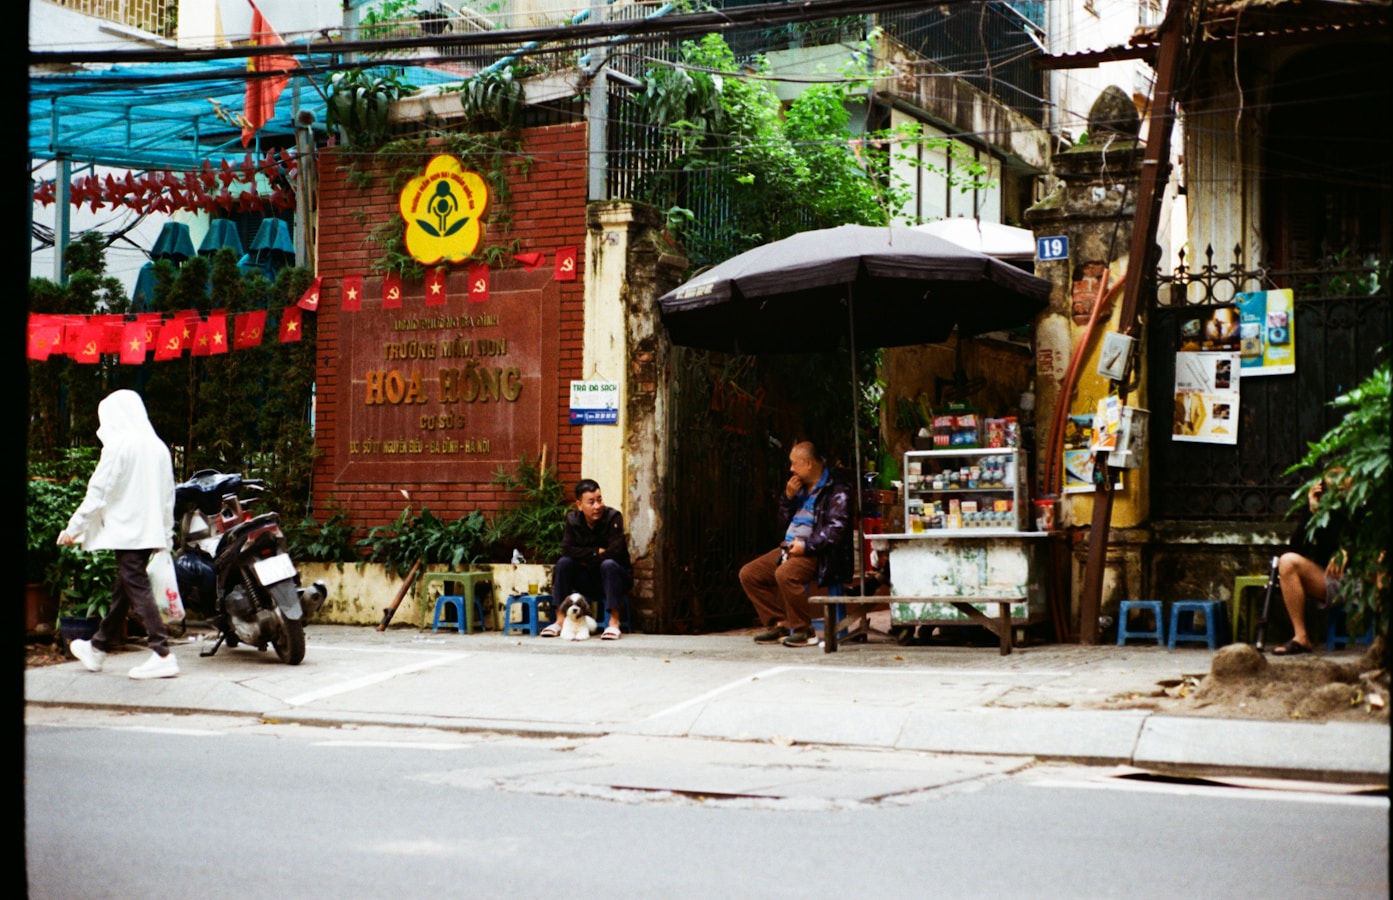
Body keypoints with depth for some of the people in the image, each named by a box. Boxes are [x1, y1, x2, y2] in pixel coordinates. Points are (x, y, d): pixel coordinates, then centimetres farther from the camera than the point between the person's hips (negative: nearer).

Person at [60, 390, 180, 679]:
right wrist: (165, 531, 24)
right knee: (121, 590, 16)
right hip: (151, 532, 8)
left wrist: (73, 529, -5)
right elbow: (168, 494, 15)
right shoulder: (157, 446, 11)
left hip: (126, 531, -8)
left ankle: (163, 655, -15)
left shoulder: (118, 445, -10)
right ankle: (97, 649, 30)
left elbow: (98, 492, -11)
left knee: (138, 590, -8)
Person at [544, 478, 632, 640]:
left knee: (608, 564, -34)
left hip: (613, 577, -3)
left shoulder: (613, 517, -15)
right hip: (586, 582, 3)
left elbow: (615, 552, -24)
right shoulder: (573, 519, -3)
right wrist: (596, 552, -22)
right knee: (564, 562, -21)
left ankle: (614, 621, -34)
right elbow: (567, 549, -15)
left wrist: (586, 560, -15)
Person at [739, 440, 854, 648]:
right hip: (789, 547, 9)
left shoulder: (836, 489, -9)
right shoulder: (801, 487, 17)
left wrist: (806, 545, -24)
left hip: (818, 553, -9)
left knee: (785, 574, -35)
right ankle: (779, 624, 0)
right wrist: (788, 497, 4)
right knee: (748, 574, -3)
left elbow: (837, 528, -19)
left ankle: (804, 631, -20)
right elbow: (784, 523, 20)